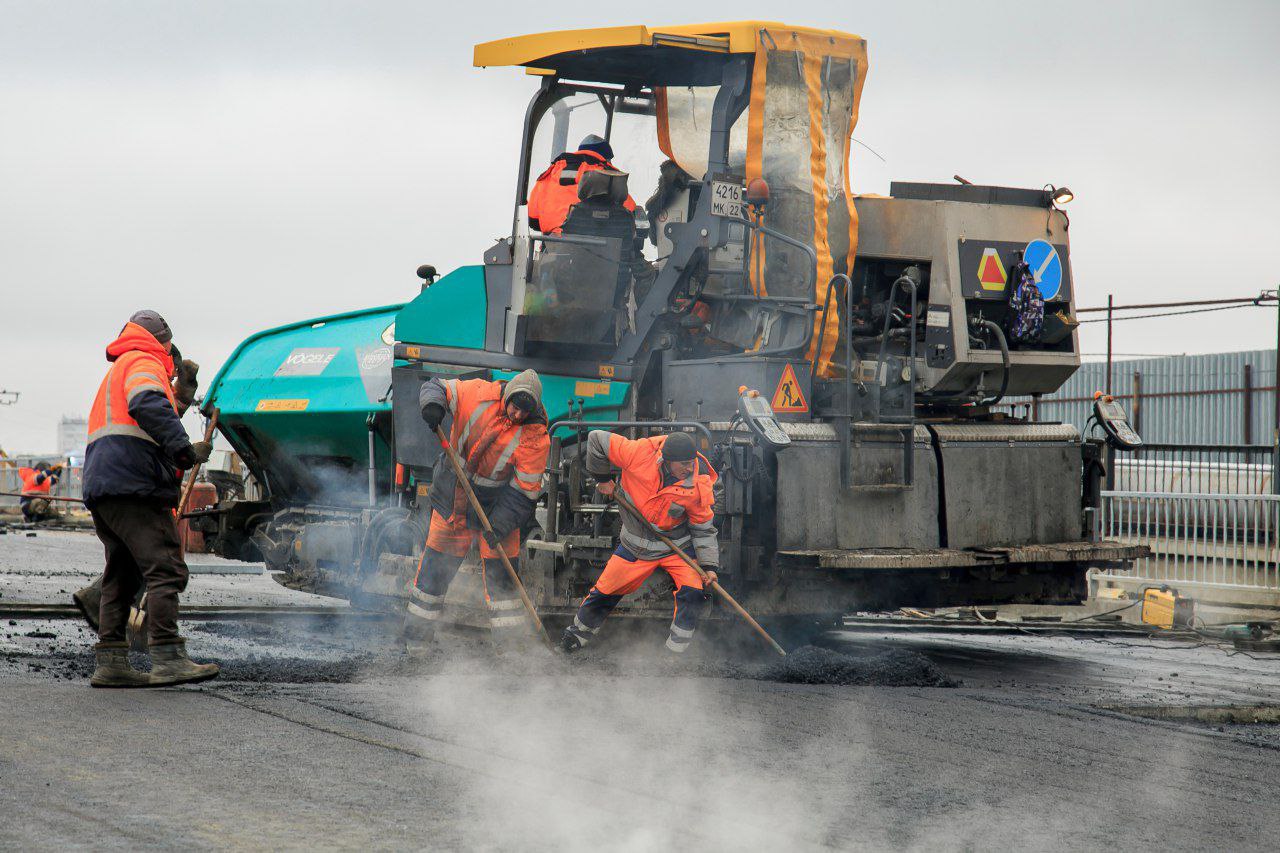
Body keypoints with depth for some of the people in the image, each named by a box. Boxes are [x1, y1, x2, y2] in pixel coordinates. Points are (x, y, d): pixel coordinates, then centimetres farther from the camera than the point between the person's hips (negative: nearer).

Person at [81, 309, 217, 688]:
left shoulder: (115, 373, 32)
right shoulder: (143, 363, 0)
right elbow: (148, 405, -20)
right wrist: (184, 450, -24)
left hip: (102, 488, 10)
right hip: (133, 485, -10)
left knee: (122, 575, 12)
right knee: (165, 569, -15)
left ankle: (109, 662, 8)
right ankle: (168, 659, -23)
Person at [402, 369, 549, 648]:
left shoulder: (535, 437, -19)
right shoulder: (478, 394, -15)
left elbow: (524, 491, -16)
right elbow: (437, 387, -3)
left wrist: (500, 525, -23)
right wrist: (433, 405, -27)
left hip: (495, 505, -2)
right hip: (452, 495, 2)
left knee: (500, 570, -3)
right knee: (437, 562, 7)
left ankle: (510, 639, 9)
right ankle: (417, 629, 19)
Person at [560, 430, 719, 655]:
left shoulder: (699, 486, -21)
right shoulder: (639, 453, -25)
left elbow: (703, 528, -8)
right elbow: (597, 439, -12)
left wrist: (708, 565, -14)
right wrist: (603, 478, -2)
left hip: (677, 548, 0)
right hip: (635, 547, 0)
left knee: (693, 592, -19)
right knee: (605, 592, 7)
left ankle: (675, 654, -8)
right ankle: (576, 634, 32)